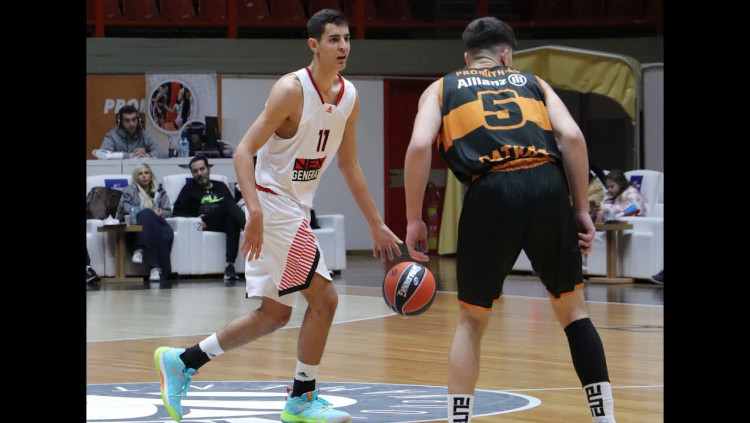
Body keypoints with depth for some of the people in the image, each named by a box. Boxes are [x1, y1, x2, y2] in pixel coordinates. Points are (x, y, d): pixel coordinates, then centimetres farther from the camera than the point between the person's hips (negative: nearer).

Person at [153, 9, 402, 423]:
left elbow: (349, 165, 15)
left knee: (274, 314, 13)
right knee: (324, 297, -10)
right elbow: (243, 151, -21)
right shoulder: (291, 90, -18)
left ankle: (181, 361, 21)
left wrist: (376, 225, 14)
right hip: (272, 204, -9)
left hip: (296, 209, 9)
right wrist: (254, 211, -33)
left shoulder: (349, 96, 5)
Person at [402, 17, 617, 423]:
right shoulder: (532, 82, 26)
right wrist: (581, 210, 10)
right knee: (572, 307, 18)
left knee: (471, 320, 15)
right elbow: (572, 136, 9)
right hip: (548, 187, 1)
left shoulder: (442, 89, 23)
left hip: (491, 192, -1)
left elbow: (419, 145, 3)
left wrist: (414, 220, 7)